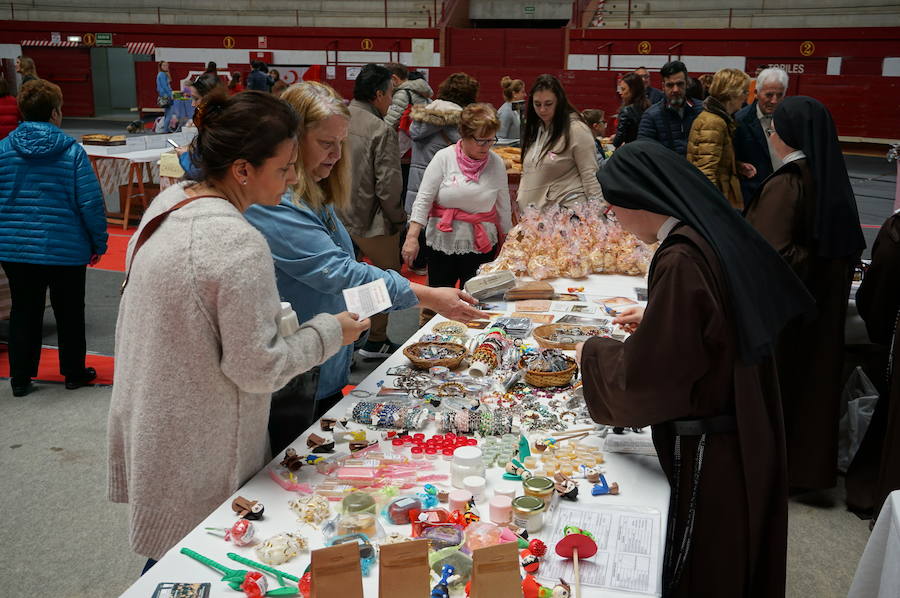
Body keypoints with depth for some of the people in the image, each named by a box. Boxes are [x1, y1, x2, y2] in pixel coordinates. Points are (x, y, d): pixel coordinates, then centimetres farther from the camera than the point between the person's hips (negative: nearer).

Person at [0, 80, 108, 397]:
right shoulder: (72, 151, -12)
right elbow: (91, 203, -13)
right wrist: (99, 241, -1)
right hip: (65, 249, -3)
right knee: (69, 312, 13)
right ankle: (74, 373, 25)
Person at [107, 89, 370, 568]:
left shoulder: (166, 204, 1)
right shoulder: (240, 246, -28)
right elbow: (259, 369, -22)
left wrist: (269, 314, 10)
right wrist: (329, 331, -10)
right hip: (199, 461, -8)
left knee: (166, 563, 25)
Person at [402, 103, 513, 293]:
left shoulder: (496, 163, 1)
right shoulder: (444, 158, -5)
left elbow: (504, 207, 9)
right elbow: (423, 199, -7)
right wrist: (412, 237, -15)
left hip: (480, 246, 1)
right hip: (443, 242, -1)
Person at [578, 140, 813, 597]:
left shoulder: (681, 262, -27)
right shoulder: (717, 237, -1)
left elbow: (645, 376, -23)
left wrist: (593, 354, -6)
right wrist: (655, 318, 16)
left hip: (709, 455, -8)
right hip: (748, 436, 8)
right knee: (737, 560, 26)